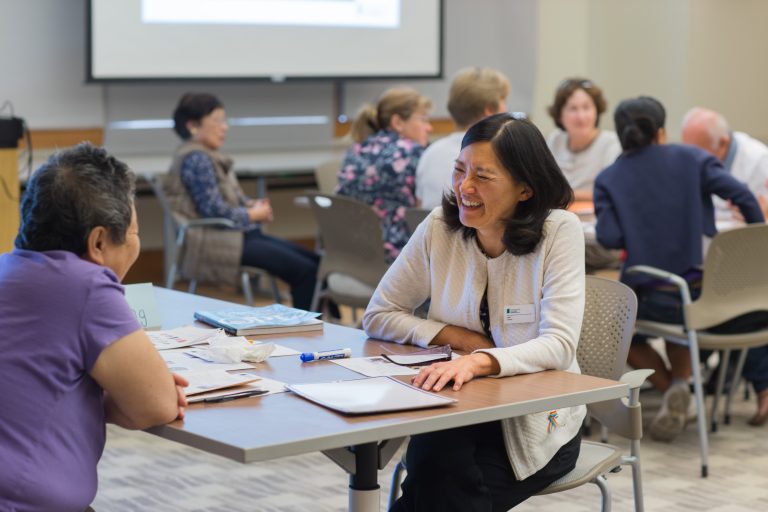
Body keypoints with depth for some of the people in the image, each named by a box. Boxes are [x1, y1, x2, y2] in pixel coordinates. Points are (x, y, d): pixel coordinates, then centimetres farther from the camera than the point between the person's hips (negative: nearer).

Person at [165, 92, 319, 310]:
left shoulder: (210, 157, 17)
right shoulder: (196, 159, -15)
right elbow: (214, 210, -22)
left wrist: (253, 204, 3)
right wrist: (254, 214, -8)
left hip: (236, 235, 11)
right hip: (215, 245, -11)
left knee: (315, 262, 1)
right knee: (304, 270, -19)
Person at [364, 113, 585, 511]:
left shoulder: (559, 232, -12)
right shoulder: (440, 227, -3)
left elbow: (558, 345, -20)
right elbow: (379, 315, 4)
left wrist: (480, 360, -38)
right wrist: (461, 338, -11)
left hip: (537, 422, -2)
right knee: (436, 464, -32)